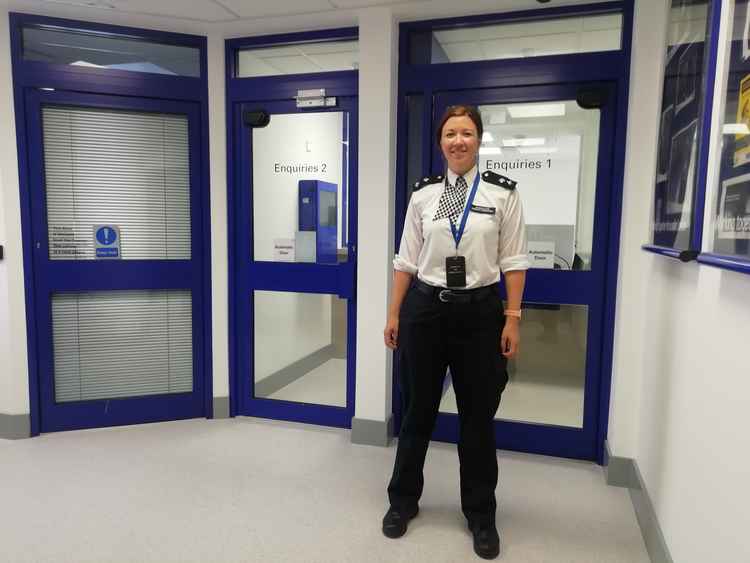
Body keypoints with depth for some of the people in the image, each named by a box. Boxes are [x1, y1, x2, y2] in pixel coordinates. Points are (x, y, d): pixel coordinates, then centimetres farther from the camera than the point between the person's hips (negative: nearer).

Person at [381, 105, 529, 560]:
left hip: (479, 311, -1)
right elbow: (407, 260, 5)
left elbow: (513, 261, -2)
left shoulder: (502, 193, -1)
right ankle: (403, 500, 35)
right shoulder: (423, 194, 4)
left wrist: (513, 318, -6)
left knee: (478, 417, 10)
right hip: (425, 309, 2)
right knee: (418, 411, 13)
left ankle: (481, 515, 32)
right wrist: (394, 314, 4)